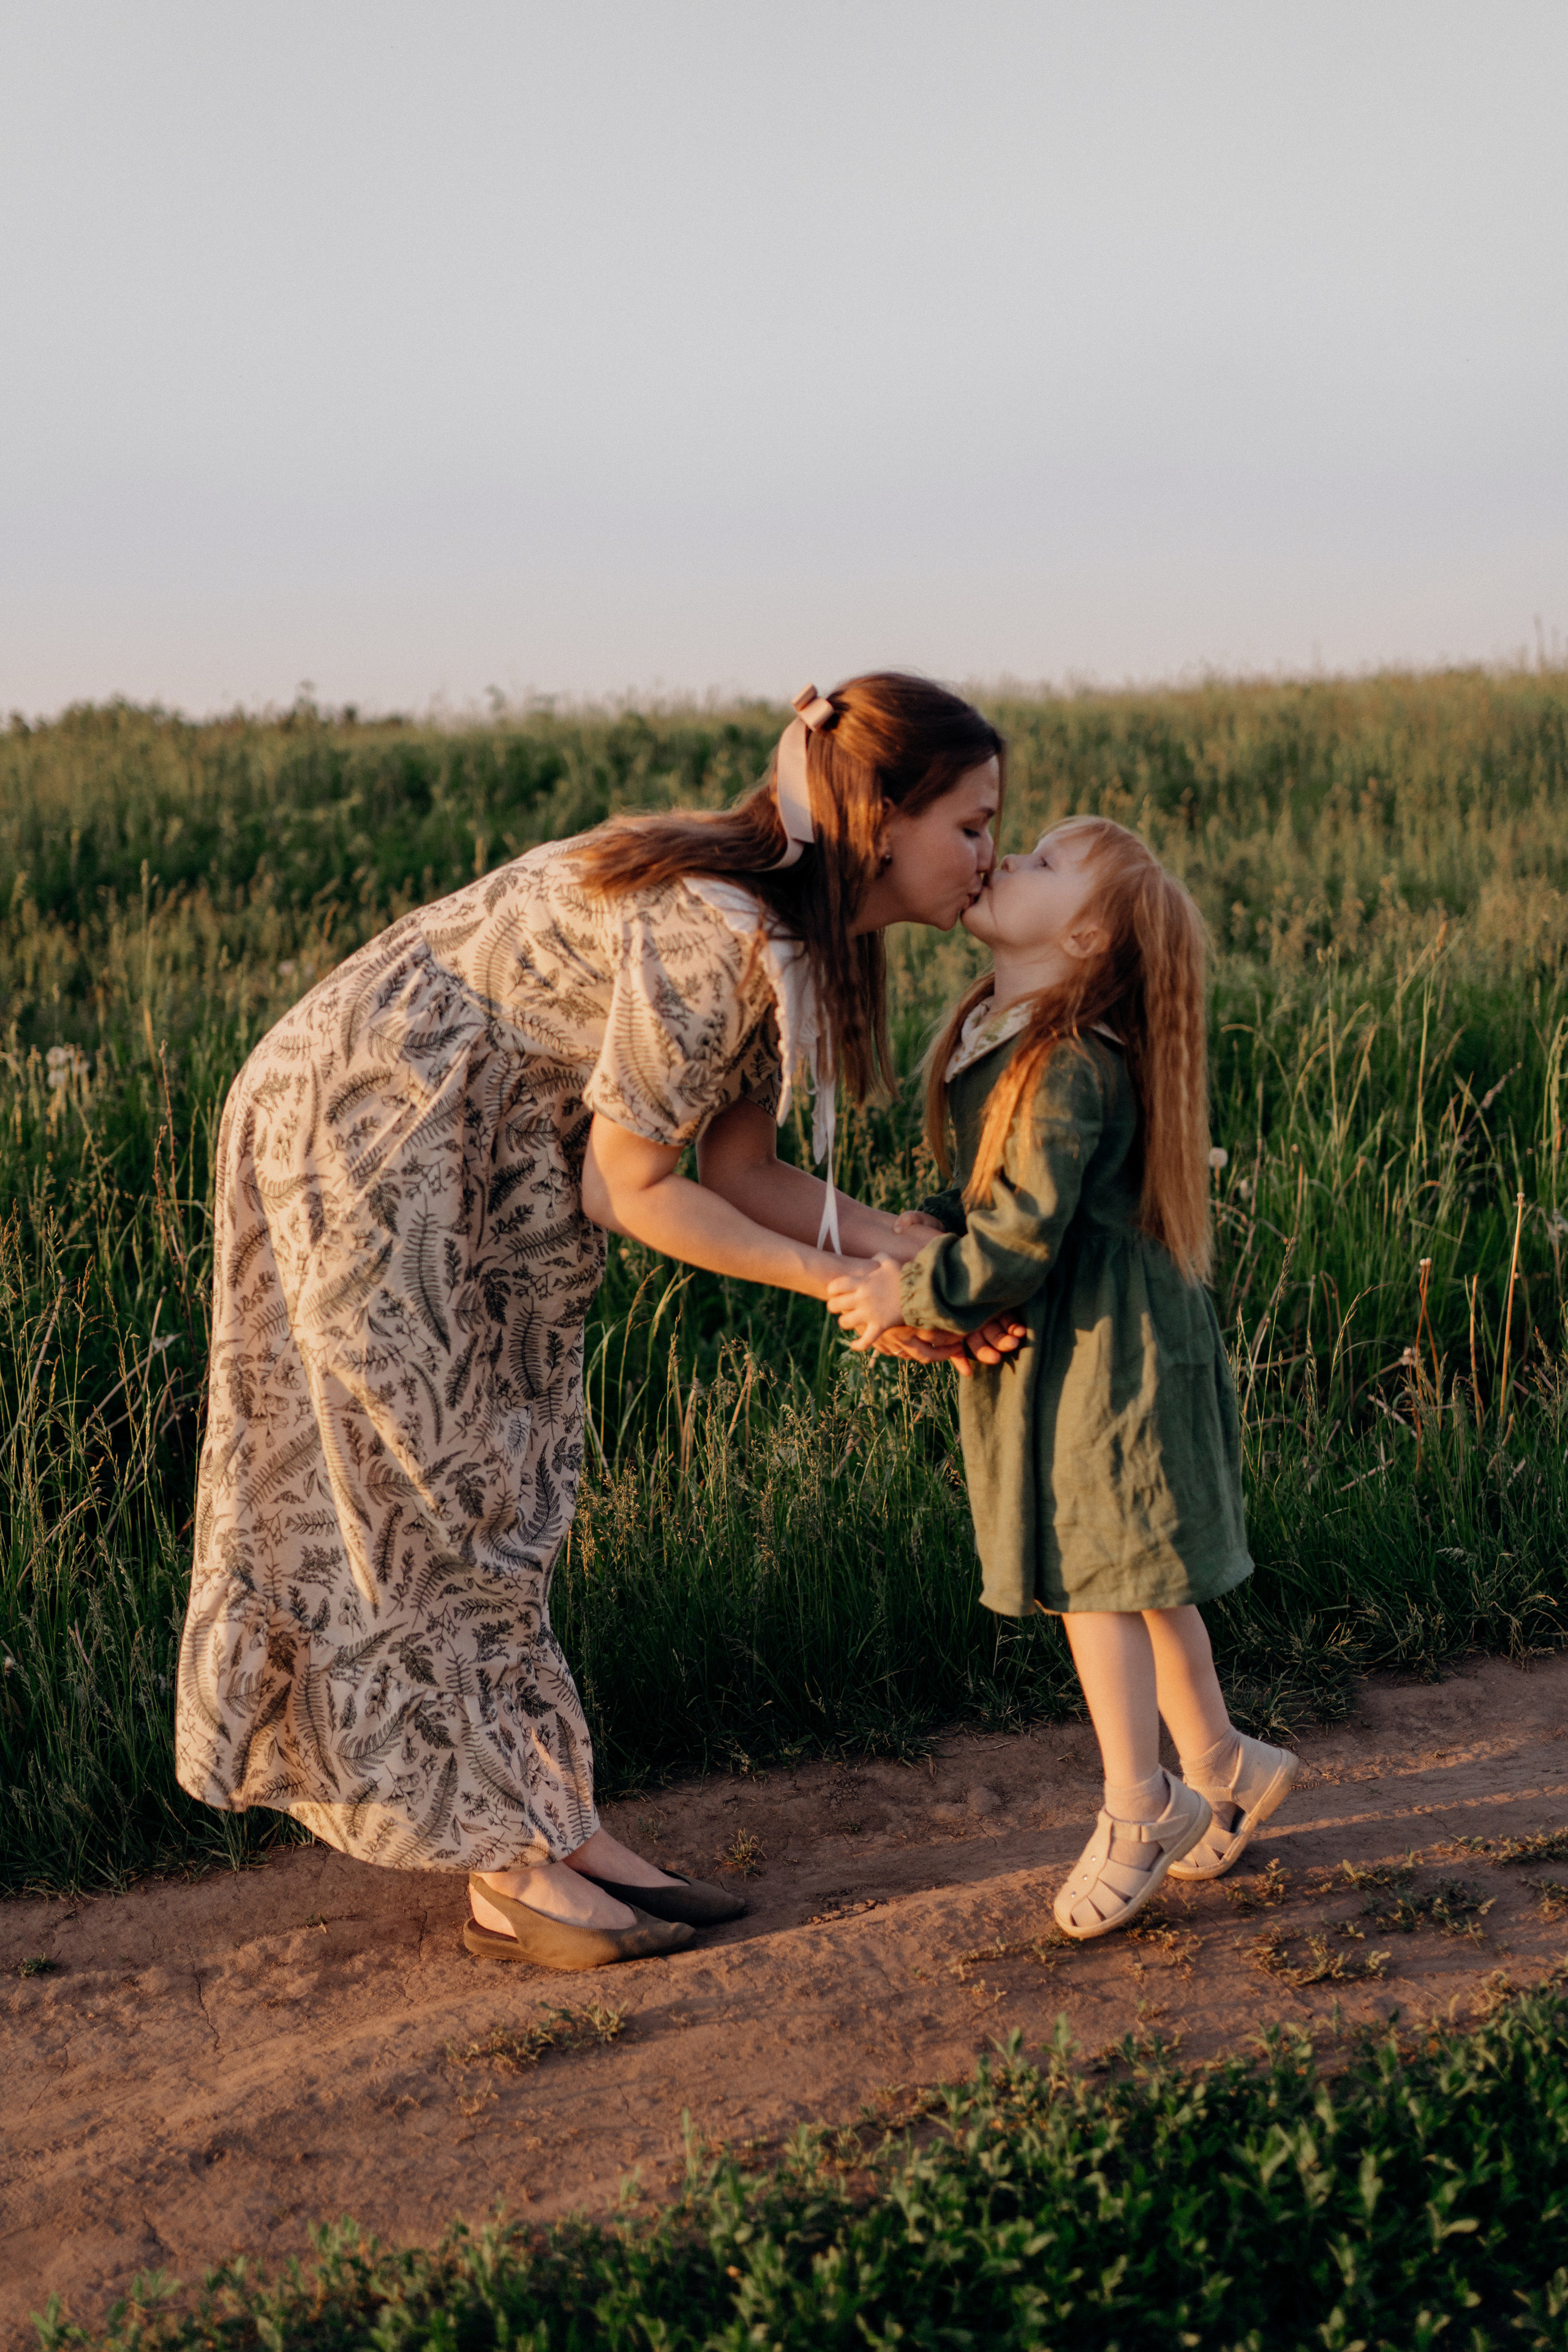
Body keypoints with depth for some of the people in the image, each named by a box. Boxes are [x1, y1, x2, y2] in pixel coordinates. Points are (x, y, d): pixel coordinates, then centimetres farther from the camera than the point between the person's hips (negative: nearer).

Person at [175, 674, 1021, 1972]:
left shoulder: (810, 931, 1)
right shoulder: (711, 934, -28)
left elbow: (737, 1166, 2)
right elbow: (633, 1192, -21)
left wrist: (921, 1250, -8)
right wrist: (847, 1287, -17)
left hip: (493, 1162, 10)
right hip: (368, 1130, -10)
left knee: (505, 1486, 11)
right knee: (436, 1497, -1)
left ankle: (562, 1829, 19)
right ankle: (514, 1873, 8)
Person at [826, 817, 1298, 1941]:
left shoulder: (1072, 1065, -24)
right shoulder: (992, 1035, 6)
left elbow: (1025, 1235, -25)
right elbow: (983, 1194, 15)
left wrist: (914, 1291, -17)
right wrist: (907, 1252, 2)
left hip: (1102, 1348, -9)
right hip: (1051, 1347, 10)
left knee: (1094, 1568, -1)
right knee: (1136, 1574, 18)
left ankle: (1139, 1808, 13)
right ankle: (1222, 1768, 32)